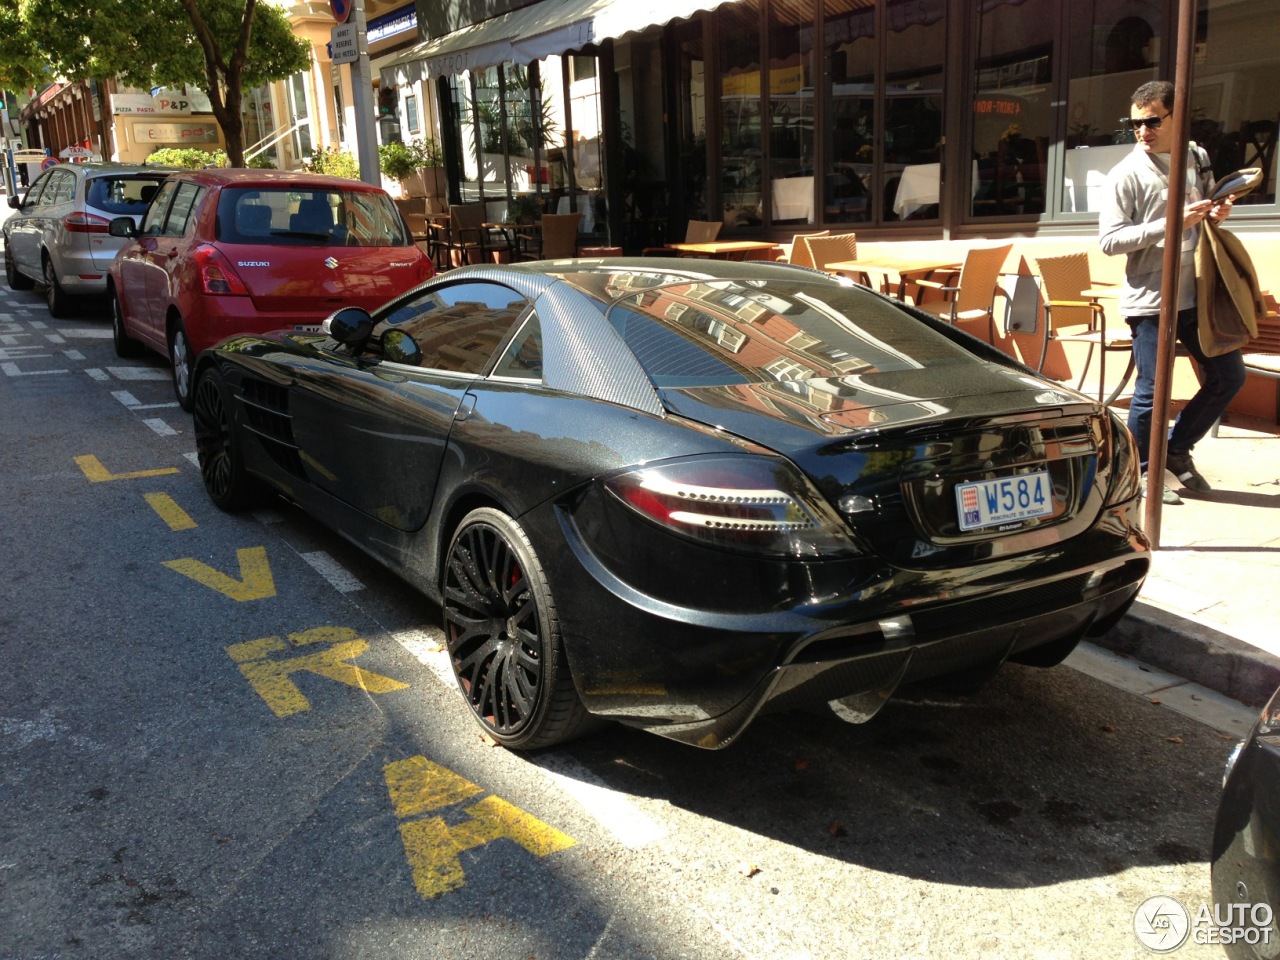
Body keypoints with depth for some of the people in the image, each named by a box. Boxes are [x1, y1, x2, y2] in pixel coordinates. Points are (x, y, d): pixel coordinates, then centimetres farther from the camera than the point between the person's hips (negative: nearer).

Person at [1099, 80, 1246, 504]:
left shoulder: (1198, 159, 10)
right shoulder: (1126, 175, -8)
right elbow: (1109, 240, -15)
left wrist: (1218, 213, 1)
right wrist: (1172, 223, -22)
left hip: (1197, 294, 7)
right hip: (1150, 299, -6)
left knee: (1229, 376, 11)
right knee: (1153, 390, -4)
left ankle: (1177, 451, 27)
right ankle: (1144, 471, 15)